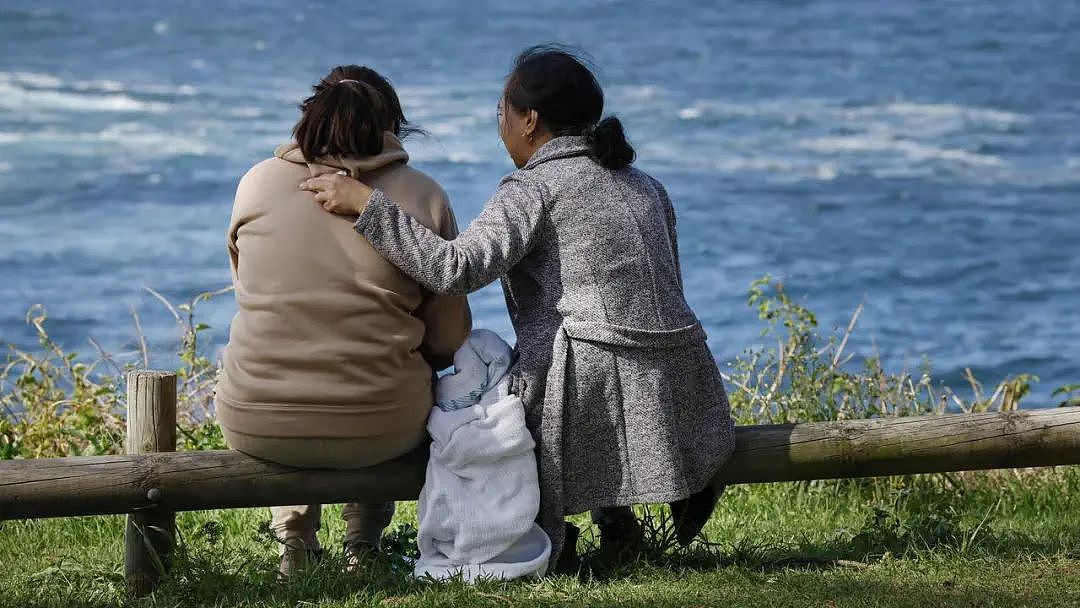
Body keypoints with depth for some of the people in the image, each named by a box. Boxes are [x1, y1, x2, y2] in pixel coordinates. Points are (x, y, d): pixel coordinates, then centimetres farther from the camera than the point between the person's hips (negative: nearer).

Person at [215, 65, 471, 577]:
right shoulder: (422, 197, -3)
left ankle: (294, 539, 39)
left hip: (255, 427, 2)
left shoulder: (257, 184, 2)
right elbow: (448, 339, -1)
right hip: (379, 429, -1)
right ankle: (363, 543, 38)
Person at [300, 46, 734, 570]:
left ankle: (543, 533, 6)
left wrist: (365, 201, -16)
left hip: (593, 403, -7)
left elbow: (458, 268, -19)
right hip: (679, 398, 7)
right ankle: (613, 511, 13)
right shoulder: (645, 186, 16)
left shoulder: (534, 188, -6)